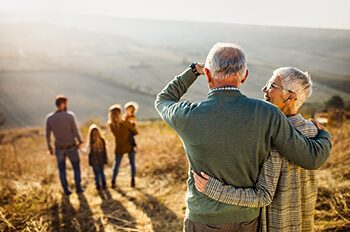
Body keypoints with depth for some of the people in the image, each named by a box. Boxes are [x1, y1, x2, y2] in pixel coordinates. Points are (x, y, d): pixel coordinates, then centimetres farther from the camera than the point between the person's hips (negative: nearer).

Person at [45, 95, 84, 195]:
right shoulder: (70, 115, -19)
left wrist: (49, 147, 12)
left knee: (62, 169, 18)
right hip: (71, 147, -2)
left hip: (59, 148, 2)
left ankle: (66, 190, 25)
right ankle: (78, 188, 24)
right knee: (76, 167, 18)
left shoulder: (49, 118, -9)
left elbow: (48, 135, -2)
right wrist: (80, 141, 4)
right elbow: (75, 131, -14)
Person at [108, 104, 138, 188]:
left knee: (116, 164, 17)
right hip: (129, 146, -2)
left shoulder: (111, 125, -14)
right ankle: (132, 181, 19)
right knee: (132, 164, 16)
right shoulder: (126, 123, -22)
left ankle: (113, 182, 19)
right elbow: (135, 132, -8)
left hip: (119, 148, 2)